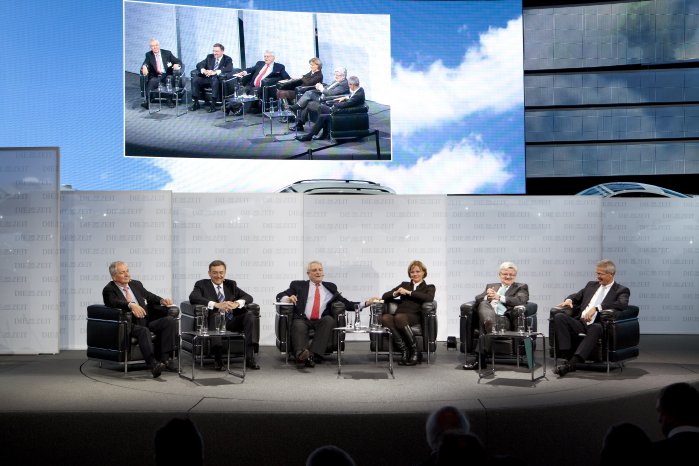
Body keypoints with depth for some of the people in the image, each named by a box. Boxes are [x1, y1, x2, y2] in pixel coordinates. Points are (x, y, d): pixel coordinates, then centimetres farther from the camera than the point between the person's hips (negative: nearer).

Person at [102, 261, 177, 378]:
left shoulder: (136, 284, 20)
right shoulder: (109, 290, 0)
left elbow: (149, 296, 25)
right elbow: (114, 302, -20)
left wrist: (162, 300, 1)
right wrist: (131, 305, -40)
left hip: (147, 320, 6)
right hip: (130, 324, -6)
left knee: (170, 321, -18)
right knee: (143, 330, -38)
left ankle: (165, 358, -22)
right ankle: (153, 364, -49)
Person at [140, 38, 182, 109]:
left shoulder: (167, 53, 11)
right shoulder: (148, 55, 12)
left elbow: (179, 62, 9)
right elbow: (145, 64, -4)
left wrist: (177, 65, -16)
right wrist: (144, 67, -30)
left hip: (166, 75, 0)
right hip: (155, 76, 0)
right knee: (152, 81, -34)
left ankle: (170, 101, -27)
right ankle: (147, 101, -42)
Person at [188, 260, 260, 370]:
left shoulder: (231, 284, 21)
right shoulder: (202, 284, 10)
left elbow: (249, 297, 8)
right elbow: (193, 298, -12)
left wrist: (237, 303, -16)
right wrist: (216, 305, -24)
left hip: (232, 321, 3)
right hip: (215, 321, -3)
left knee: (249, 316, -25)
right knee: (215, 316, -36)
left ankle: (249, 358, -26)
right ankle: (217, 358, -34)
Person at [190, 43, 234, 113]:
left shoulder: (228, 59, 2)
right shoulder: (209, 57, 16)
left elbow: (229, 69, -18)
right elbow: (199, 64, 9)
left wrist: (215, 72, -30)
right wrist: (203, 70, -18)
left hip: (218, 79, -4)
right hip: (207, 78, 4)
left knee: (215, 81, -39)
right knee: (195, 79, -21)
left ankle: (213, 105, -36)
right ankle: (195, 103, -15)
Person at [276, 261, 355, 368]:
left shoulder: (330, 287, 25)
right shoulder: (298, 285, 21)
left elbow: (346, 304, 20)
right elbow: (280, 296, 13)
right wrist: (288, 298, -11)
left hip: (322, 321, 1)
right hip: (303, 319, -1)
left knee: (329, 319, -31)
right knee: (299, 326, -34)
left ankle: (313, 354, -44)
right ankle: (301, 353, -60)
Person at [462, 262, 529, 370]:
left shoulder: (521, 287, 22)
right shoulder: (491, 286, 32)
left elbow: (520, 301, -2)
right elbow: (477, 300, 17)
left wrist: (499, 297, -11)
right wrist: (487, 297, -7)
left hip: (505, 319, -3)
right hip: (488, 316, 3)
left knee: (487, 325, -37)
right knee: (483, 304, -34)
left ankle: (480, 359, -39)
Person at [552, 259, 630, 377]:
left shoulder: (621, 290, 8)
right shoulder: (591, 285, 25)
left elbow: (622, 304, -13)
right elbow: (576, 296, 32)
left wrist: (596, 308, -24)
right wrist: (569, 300, 5)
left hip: (596, 326, -5)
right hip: (580, 323, 5)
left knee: (596, 328, -41)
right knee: (559, 317, -23)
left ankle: (571, 363, -45)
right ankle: (568, 357, -29)